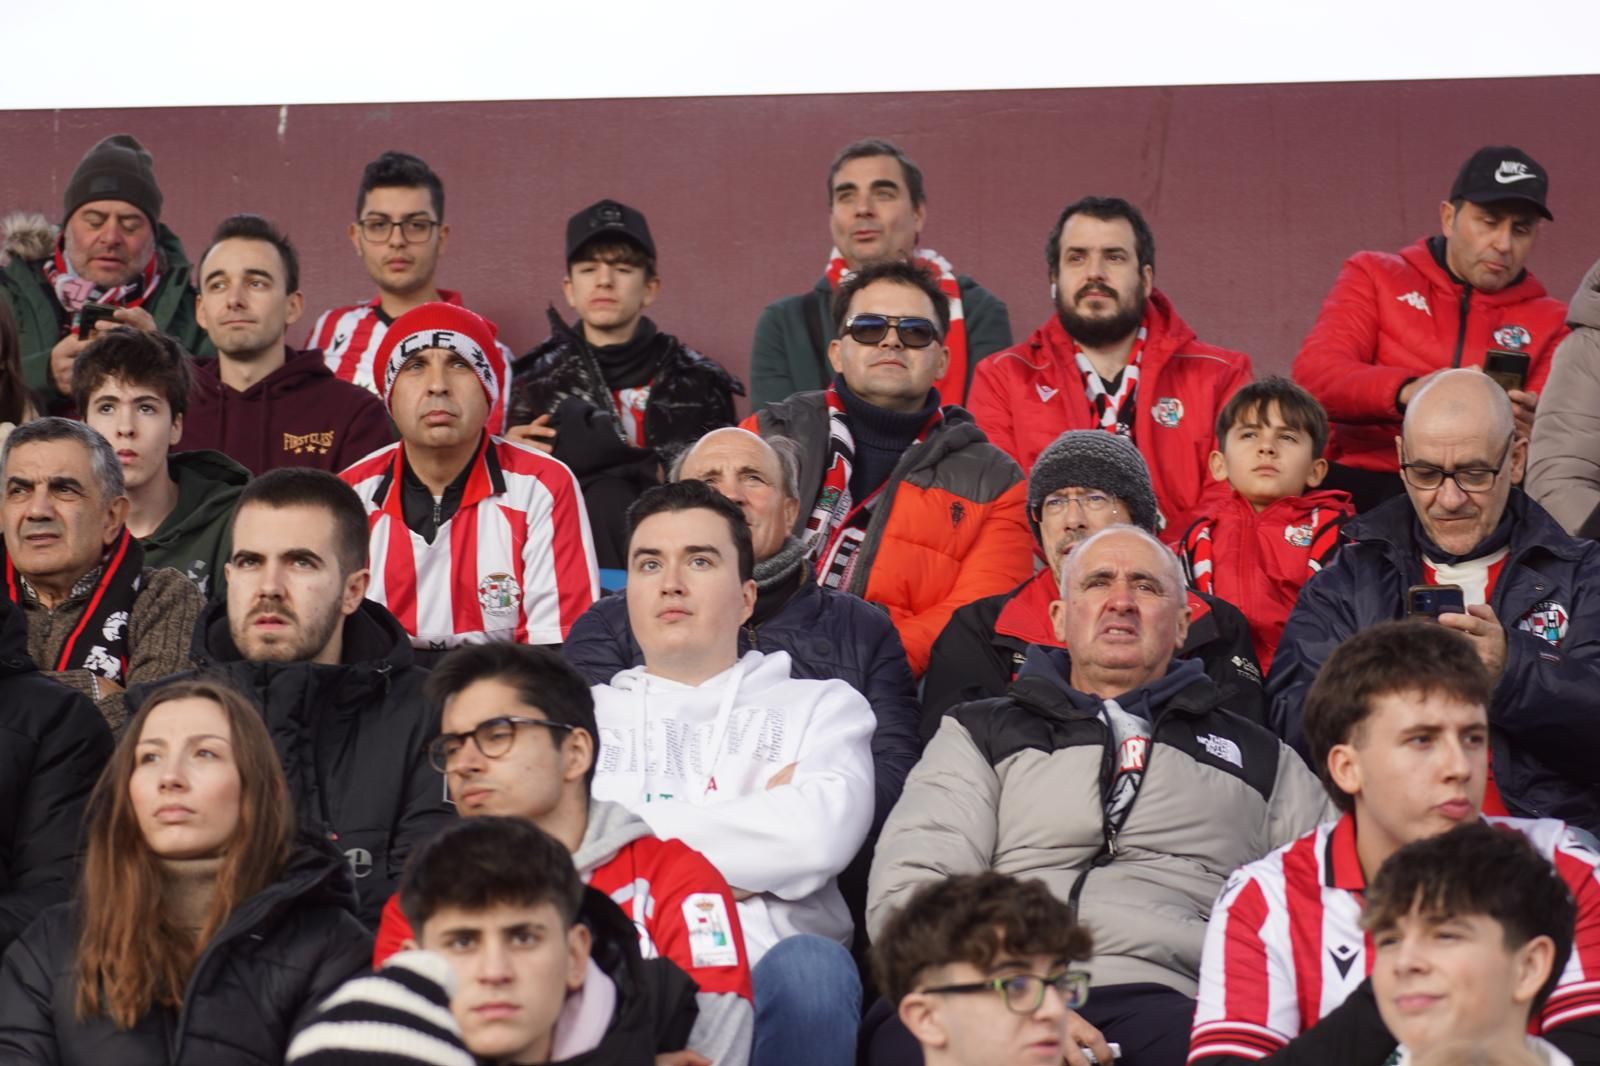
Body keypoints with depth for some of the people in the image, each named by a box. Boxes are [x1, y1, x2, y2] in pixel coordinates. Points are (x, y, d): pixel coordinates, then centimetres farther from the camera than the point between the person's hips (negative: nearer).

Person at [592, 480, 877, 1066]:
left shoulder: (820, 705, 21)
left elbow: (819, 835, -3)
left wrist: (641, 829, 3)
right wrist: (762, 821, 4)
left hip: (763, 978, 1)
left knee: (810, 968, -36)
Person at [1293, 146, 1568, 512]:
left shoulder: (1550, 322, 19)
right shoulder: (1375, 276, 16)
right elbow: (1314, 372, -2)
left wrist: (1531, 429, -21)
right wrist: (1406, 391, -23)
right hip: (1358, 478, -2)